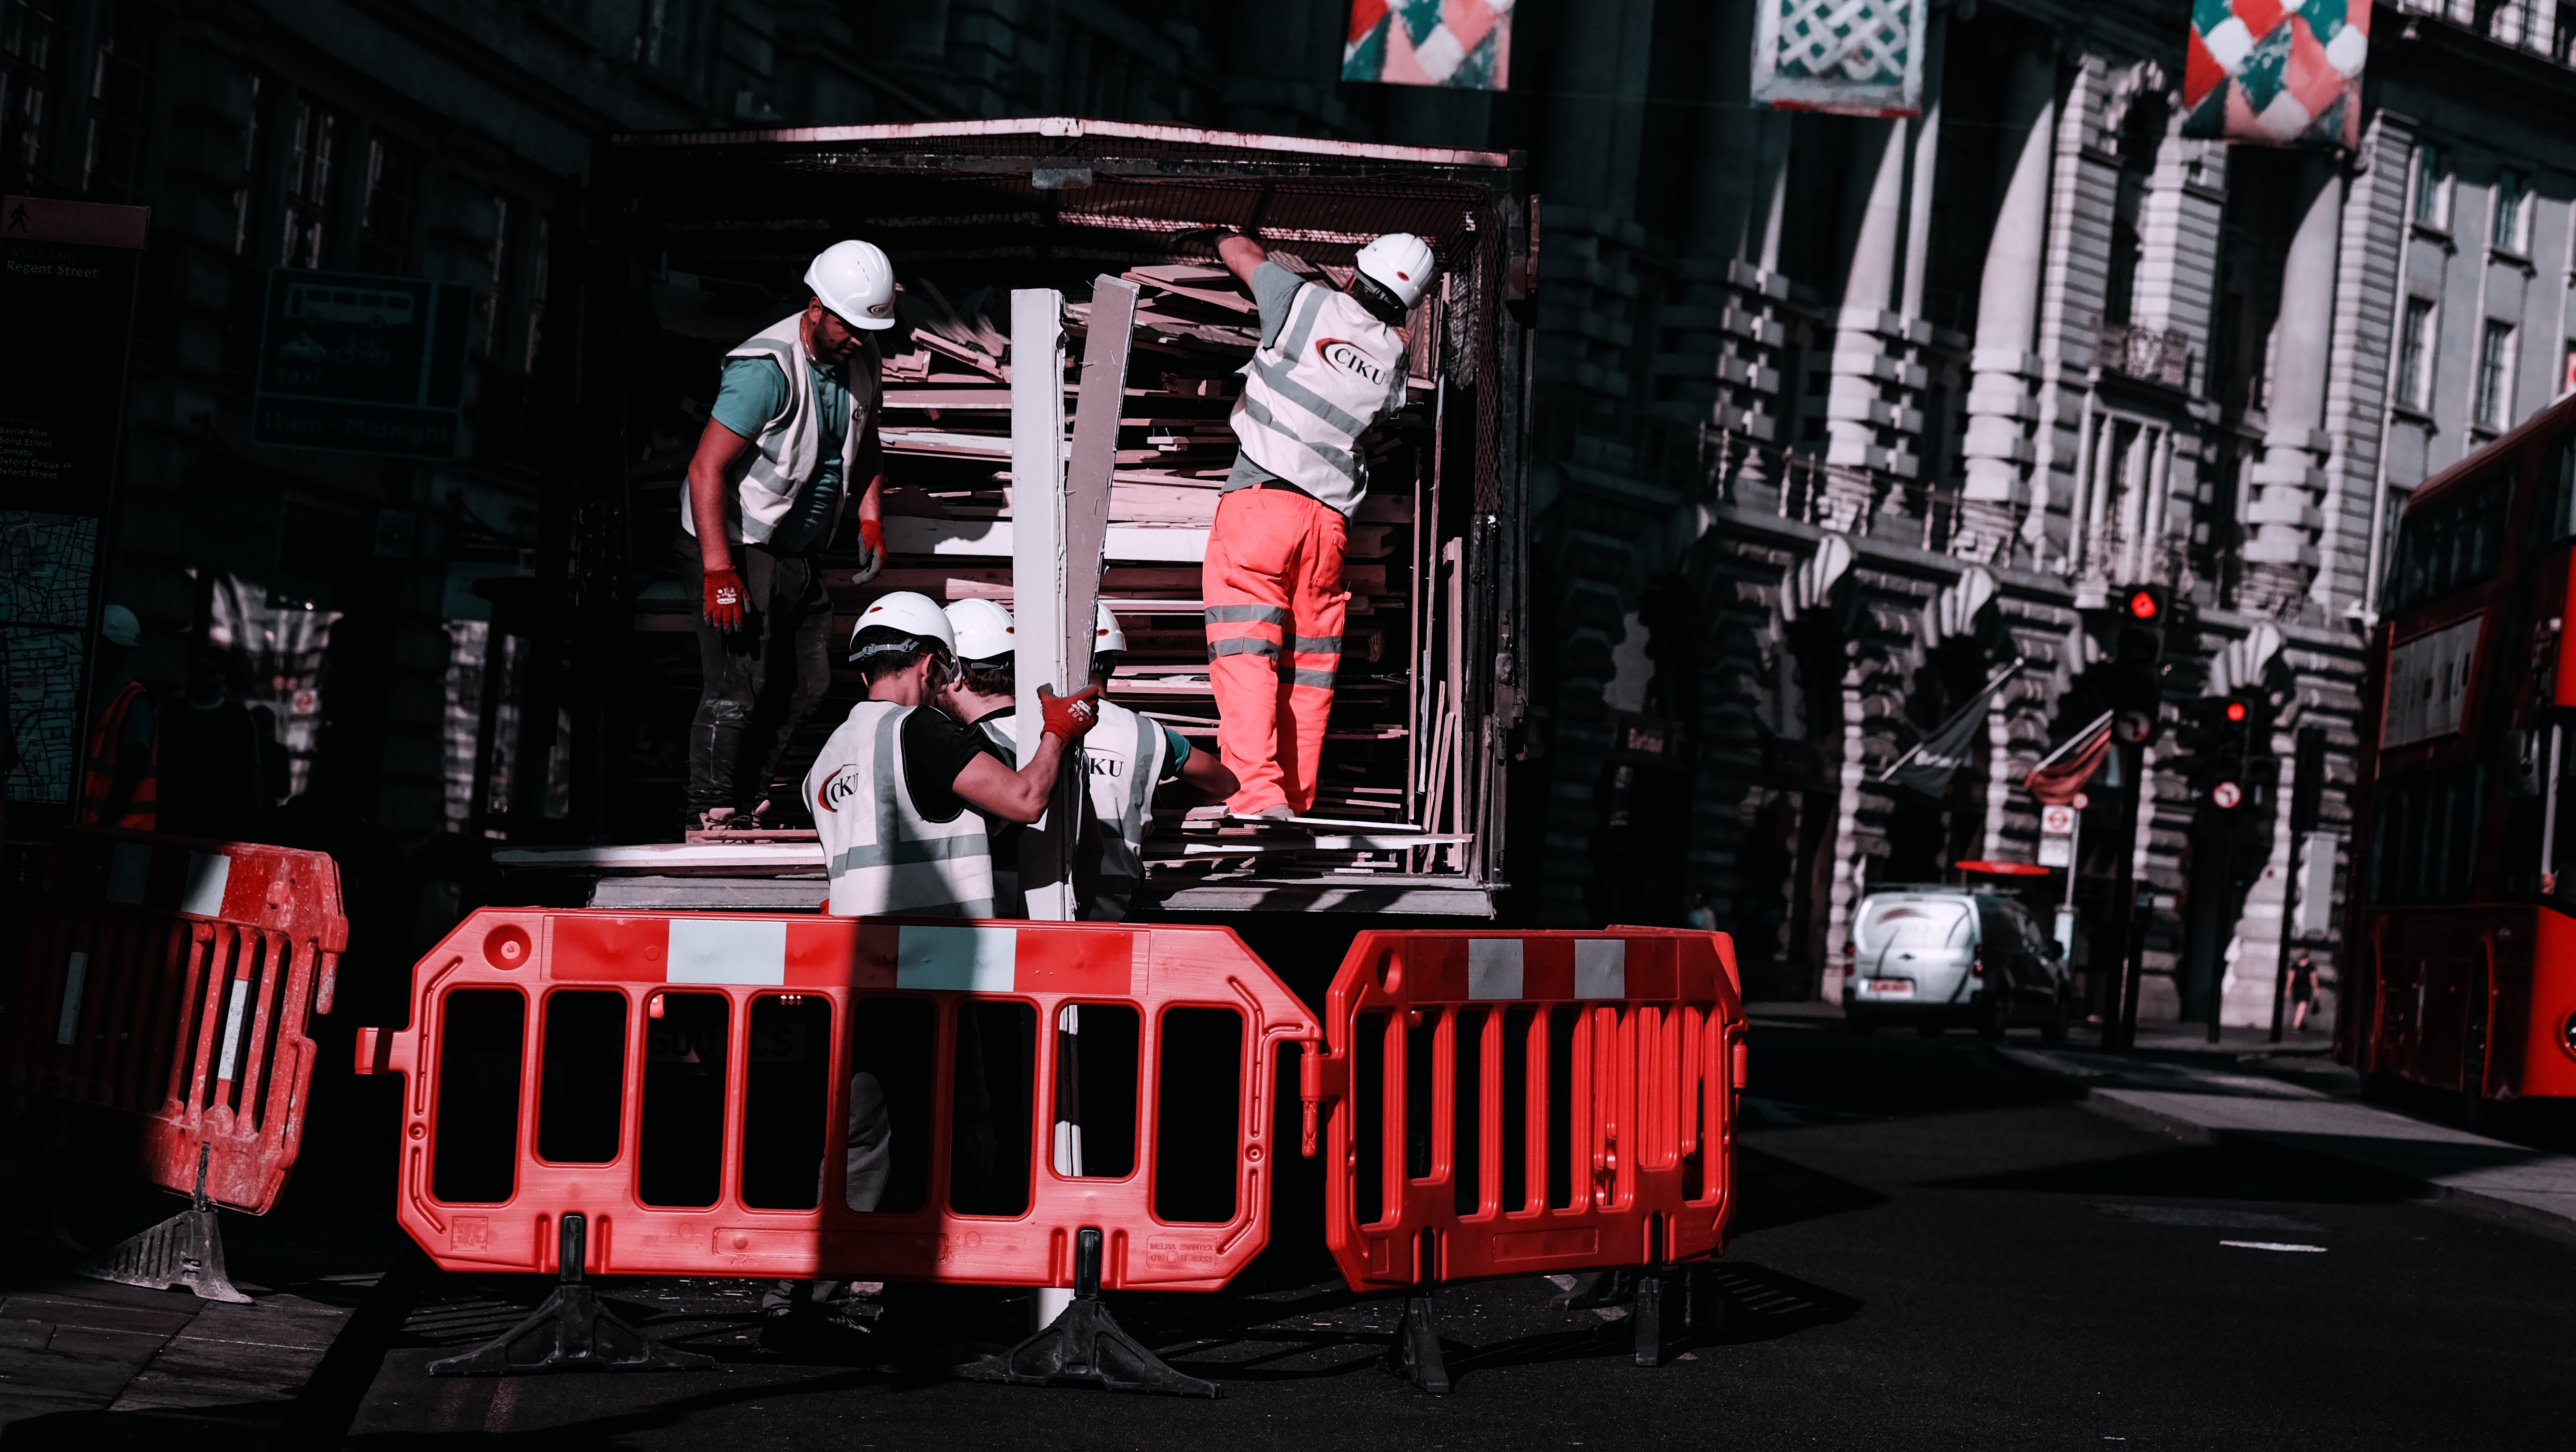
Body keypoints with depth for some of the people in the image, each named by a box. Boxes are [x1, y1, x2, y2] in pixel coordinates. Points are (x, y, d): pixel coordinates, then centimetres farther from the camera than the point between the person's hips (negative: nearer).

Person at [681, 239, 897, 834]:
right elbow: (707, 469, -24)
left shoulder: (861, 361, 3)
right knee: (739, 686, -11)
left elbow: (865, 443, 23)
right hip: (738, 546, -8)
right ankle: (711, 813, -1)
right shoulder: (766, 368, -23)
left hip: (798, 552, 8)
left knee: (809, 684, 7)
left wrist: (871, 519, 10)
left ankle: (749, 796, 19)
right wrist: (719, 570, -29)